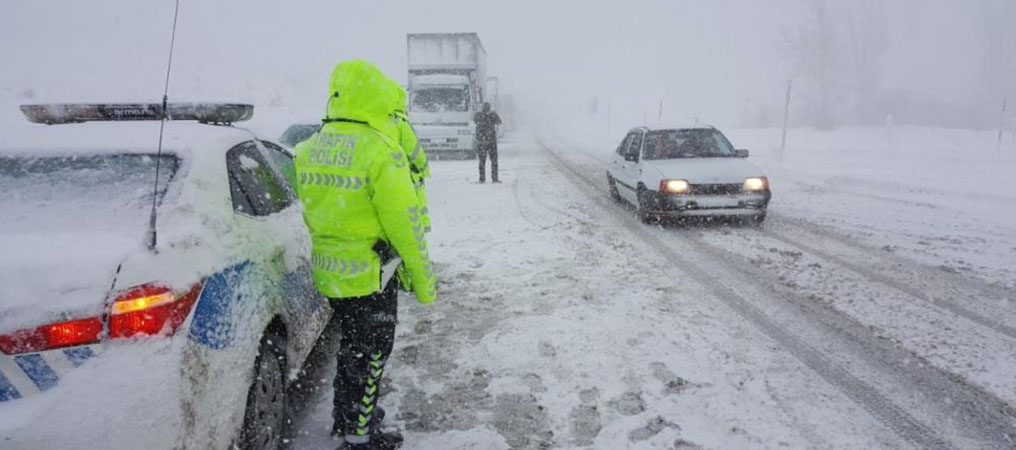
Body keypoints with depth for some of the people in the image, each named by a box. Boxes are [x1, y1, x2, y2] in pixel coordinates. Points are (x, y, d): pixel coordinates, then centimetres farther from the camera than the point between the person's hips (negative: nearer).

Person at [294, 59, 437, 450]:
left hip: (327, 271, 7)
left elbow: (310, 213, 13)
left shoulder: (309, 149, 4)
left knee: (350, 347, 25)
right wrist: (424, 280, -11)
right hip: (370, 275, -7)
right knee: (369, 357, 9)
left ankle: (345, 416, 41)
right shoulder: (381, 151, -20)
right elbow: (405, 223, -19)